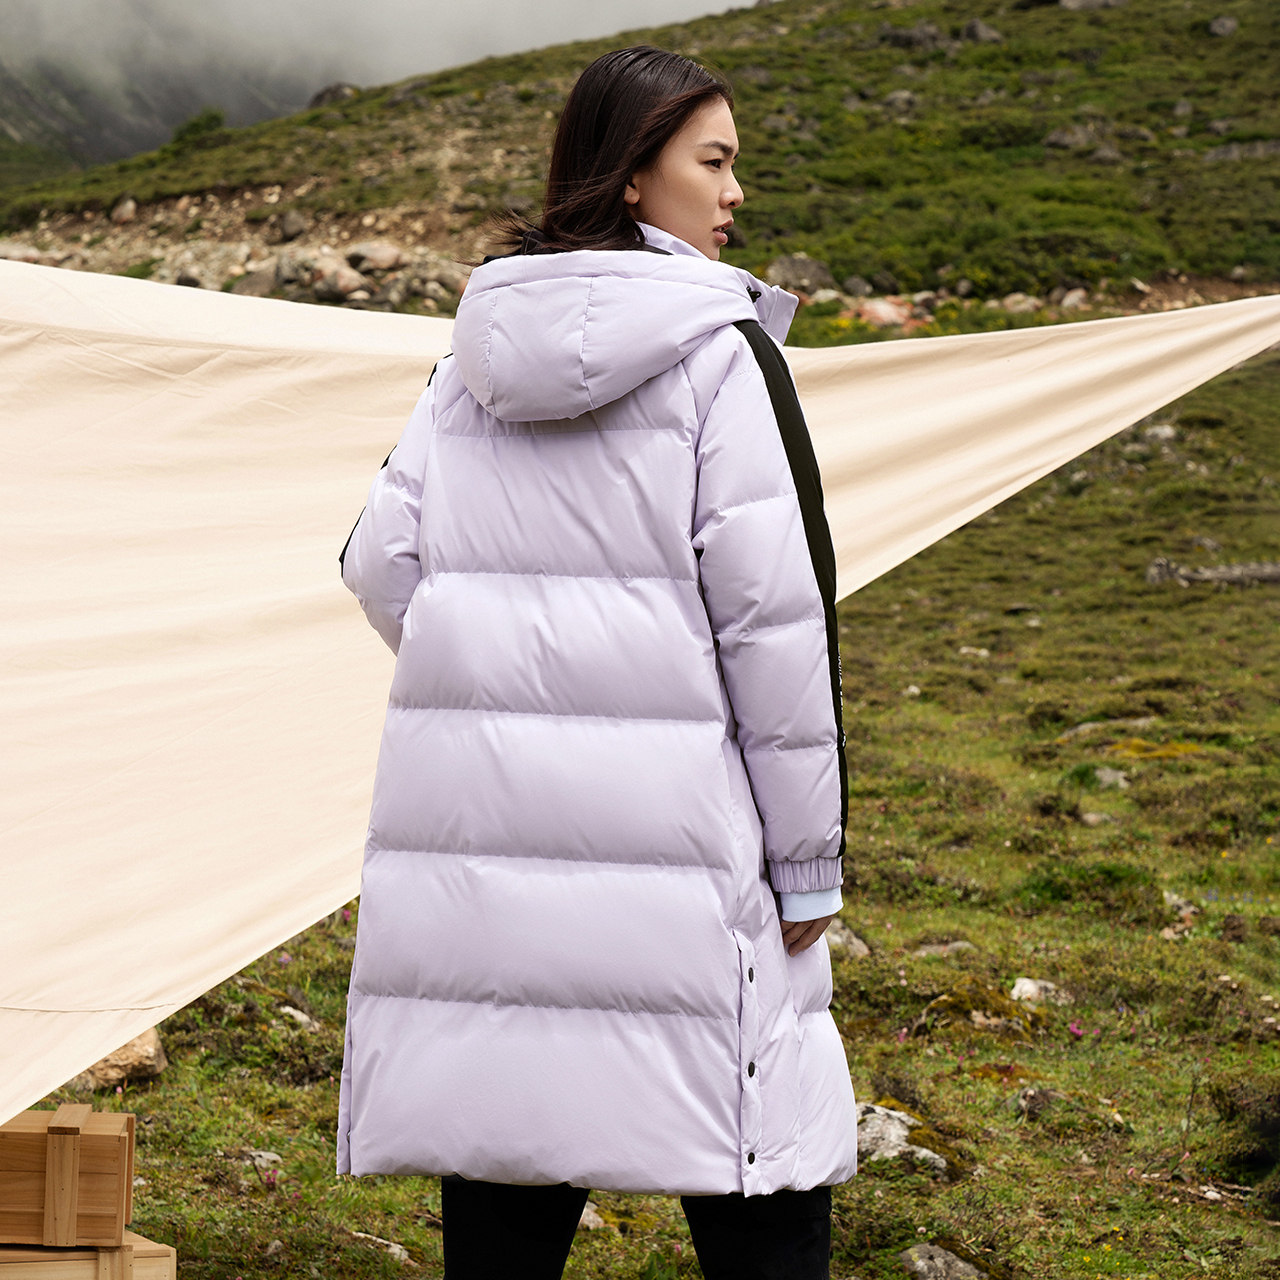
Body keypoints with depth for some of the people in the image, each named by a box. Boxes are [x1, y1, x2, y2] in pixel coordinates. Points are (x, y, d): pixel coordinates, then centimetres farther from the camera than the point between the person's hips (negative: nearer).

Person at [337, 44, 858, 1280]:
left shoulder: (477, 356, 10)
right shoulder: (720, 351, -6)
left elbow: (382, 562, 8)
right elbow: (774, 609, -9)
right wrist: (809, 861, -5)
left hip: (472, 809, 6)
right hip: (668, 812, -6)